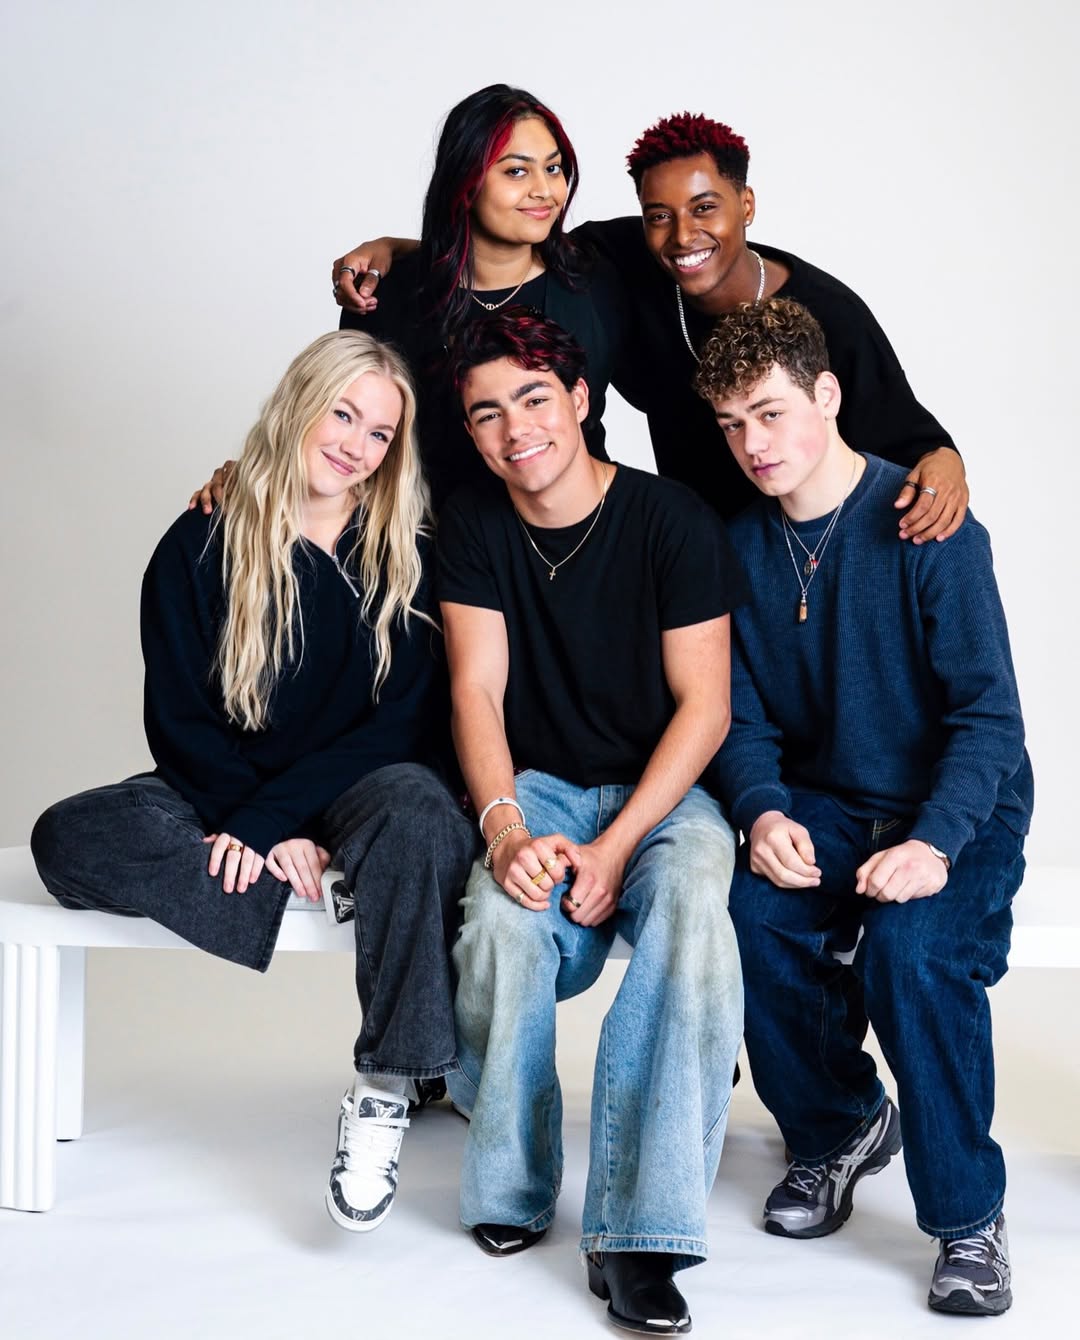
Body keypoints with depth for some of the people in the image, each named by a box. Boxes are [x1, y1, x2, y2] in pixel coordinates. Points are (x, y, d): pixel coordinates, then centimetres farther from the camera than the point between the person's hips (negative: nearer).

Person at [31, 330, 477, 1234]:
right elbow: (179, 719, -2)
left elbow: (408, 722, -6)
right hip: (226, 799, 1)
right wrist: (269, 831, -18)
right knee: (71, 838, -27)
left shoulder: (408, 558, 2)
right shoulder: (201, 547, 3)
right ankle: (350, 901, -27)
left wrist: (271, 816, -19)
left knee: (419, 810, -37)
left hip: (351, 796, -1)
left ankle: (386, 1091, -31)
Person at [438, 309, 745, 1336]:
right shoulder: (472, 526, 3)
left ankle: (635, 1230, -33)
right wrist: (505, 828, -22)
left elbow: (703, 707, -8)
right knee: (504, 917, -32)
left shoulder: (674, 521, -7)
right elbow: (476, 689, -3)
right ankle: (509, 1188, -10)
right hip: (538, 787, 2)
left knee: (694, 917, -35)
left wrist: (615, 848, -19)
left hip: (664, 791, -1)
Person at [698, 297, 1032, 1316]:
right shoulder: (743, 546, 3)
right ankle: (838, 1126, 2)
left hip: (957, 808, -4)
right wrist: (763, 811, -18)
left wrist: (935, 841, -30)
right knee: (753, 912, -27)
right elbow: (742, 715, 3)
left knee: (911, 944, -33)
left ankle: (968, 1217, -11)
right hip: (823, 803, 4)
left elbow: (989, 713, -15)